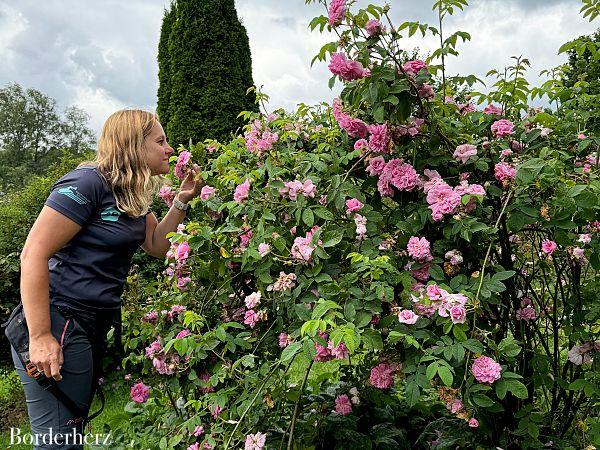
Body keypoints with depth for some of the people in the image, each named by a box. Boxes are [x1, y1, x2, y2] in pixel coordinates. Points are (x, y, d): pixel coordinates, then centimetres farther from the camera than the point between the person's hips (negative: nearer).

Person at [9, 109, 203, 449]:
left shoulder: (134, 195, 10)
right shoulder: (88, 183, -17)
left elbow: (157, 246, 14)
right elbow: (34, 255, -20)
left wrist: (181, 201, 1)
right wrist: (40, 337, -22)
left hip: (95, 325, 9)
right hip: (60, 323, -9)